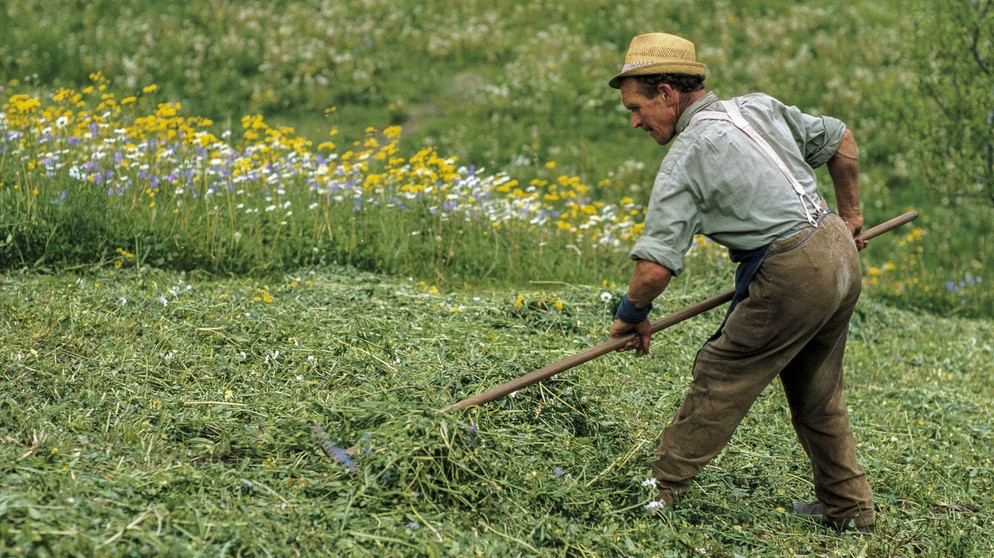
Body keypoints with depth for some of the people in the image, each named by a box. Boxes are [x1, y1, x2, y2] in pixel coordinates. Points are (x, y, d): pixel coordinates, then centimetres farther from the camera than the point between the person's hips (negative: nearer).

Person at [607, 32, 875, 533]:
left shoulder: (687, 157, -11)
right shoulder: (759, 107, 11)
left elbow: (655, 266, -16)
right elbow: (841, 140, 21)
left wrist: (632, 316, 2)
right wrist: (848, 214, 31)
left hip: (792, 276, -8)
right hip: (841, 252, 8)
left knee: (720, 379, 3)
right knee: (817, 394, 21)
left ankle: (661, 490, 11)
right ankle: (848, 507, 29)